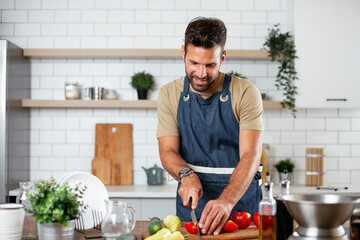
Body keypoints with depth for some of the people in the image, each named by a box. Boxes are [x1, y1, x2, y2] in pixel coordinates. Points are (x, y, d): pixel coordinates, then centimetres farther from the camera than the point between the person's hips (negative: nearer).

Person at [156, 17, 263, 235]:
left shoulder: (246, 93, -6)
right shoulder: (170, 94, 4)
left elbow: (250, 156, -15)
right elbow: (168, 151, 0)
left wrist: (226, 201, -31)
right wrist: (187, 175, -23)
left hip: (240, 198, -1)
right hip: (192, 201, 2)